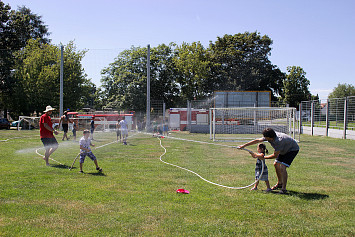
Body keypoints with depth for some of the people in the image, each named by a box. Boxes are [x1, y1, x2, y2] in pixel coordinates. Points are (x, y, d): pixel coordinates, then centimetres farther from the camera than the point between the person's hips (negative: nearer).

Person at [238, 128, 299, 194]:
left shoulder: (279, 141, -38)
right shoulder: (269, 137, -14)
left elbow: (275, 155, -28)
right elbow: (257, 141, -6)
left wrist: (264, 157, -18)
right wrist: (244, 145, -5)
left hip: (293, 149, -9)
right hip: (285, 149, 9)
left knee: (282, 167, -20)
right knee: (276, 164, 11)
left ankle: (284, 189, -15)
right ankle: (280, 183, 28)